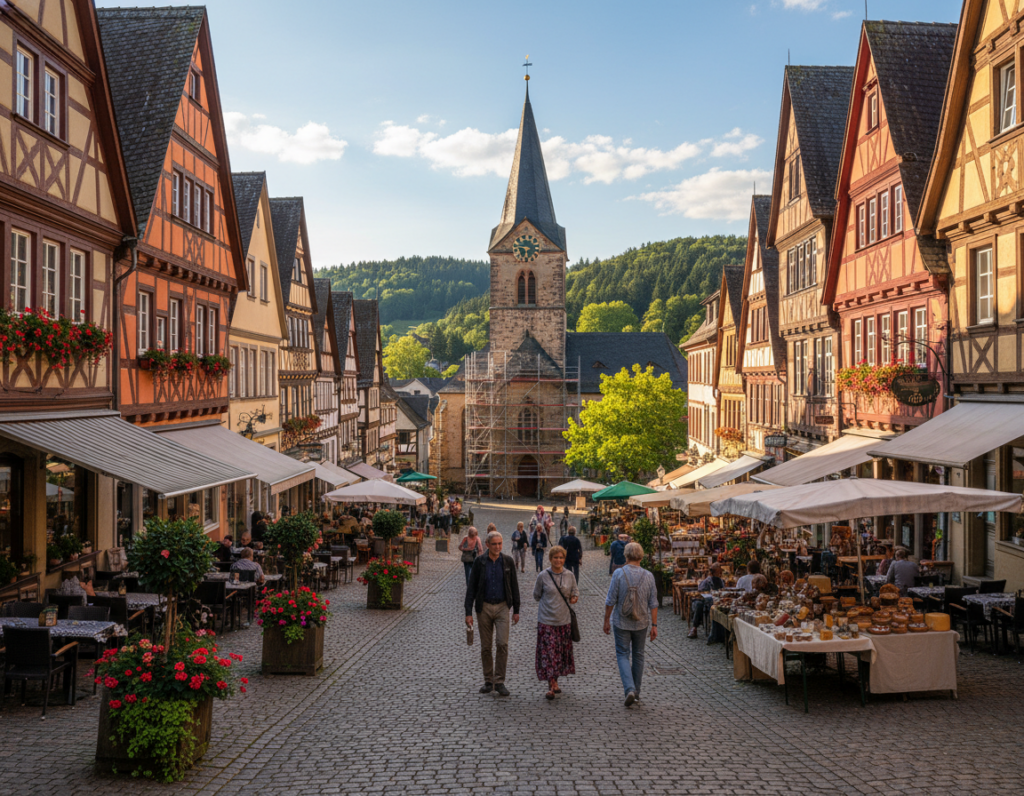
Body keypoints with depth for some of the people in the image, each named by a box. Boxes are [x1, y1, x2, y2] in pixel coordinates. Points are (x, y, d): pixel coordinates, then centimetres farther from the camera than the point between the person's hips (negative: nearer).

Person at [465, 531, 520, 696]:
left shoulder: (508, 561, -1)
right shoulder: (479, 562, -4)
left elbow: (514, 586, 6)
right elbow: (471, 588, -2)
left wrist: (516, 610, 5)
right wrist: (468, 612, -7)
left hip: (502, 607, 0)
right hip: (484, 607, 0)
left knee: (502, 643, -12)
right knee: (486, 647, 6)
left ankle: (499, 682, -4)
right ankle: (488, 681, 18)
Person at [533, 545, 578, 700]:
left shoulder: (569, 575, 2)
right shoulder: (543, 576, -5)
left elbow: (575, 590, 15)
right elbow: (536, 595, 6)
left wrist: (575, 597, -5)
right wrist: (548, 602, 0)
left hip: (564, 620, 3)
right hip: (547, 621, -3)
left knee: (562, 652, 10)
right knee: (548, 652, -6)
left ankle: (555, 681, 27)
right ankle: (551, 686, -2)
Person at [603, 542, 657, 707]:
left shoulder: (619, 574, -13)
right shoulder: (648, 576, -5)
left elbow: (610, 601, -10)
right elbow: (653, 604, -3)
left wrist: (606, 620, 1)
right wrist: (654, 625, 5)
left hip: (621, 622, -2)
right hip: (641, 623, 2)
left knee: (623, 655, 6)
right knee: (638, 656, 16)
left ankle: (629, 689, -12)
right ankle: (636, 691, 25)